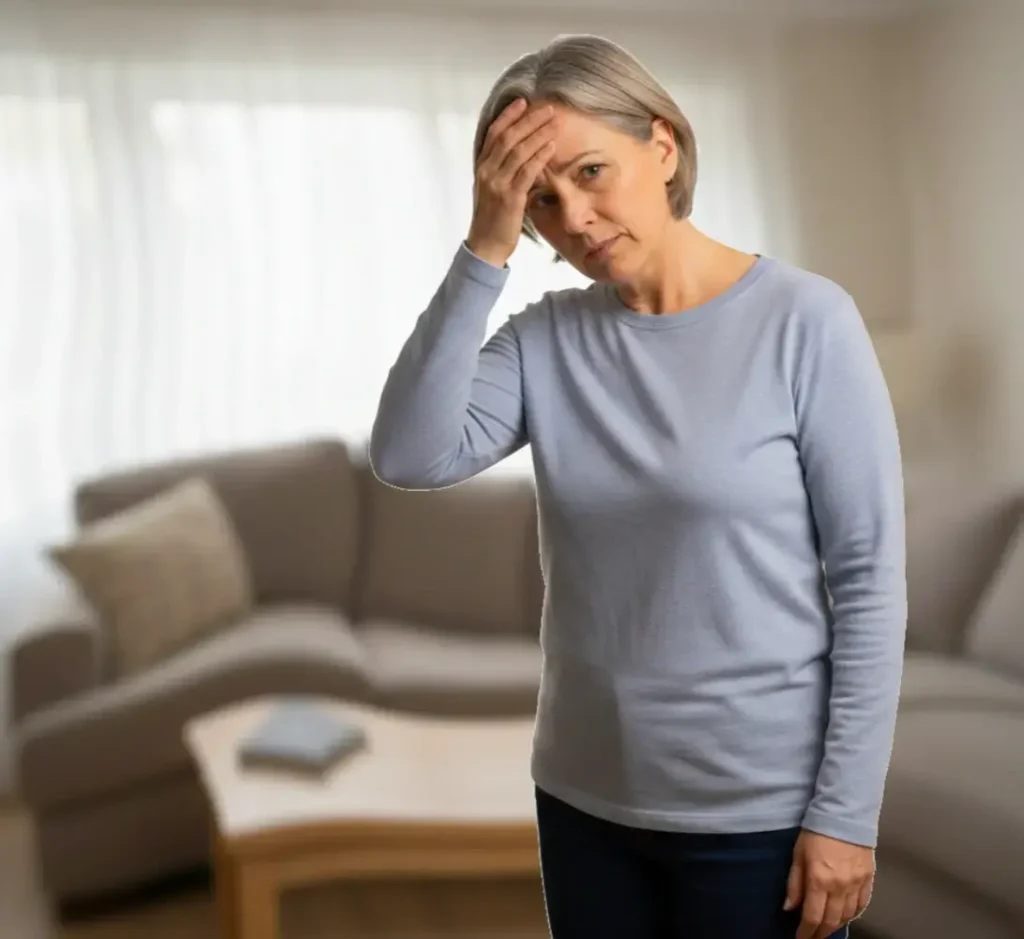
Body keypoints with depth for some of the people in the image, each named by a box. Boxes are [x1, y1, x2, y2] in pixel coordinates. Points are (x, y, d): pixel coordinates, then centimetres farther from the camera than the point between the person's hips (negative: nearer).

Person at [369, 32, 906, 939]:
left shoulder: (805, 321, -12)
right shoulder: (547, 340, 0)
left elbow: (871, 583, -11)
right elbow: (410, 456, -15)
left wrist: (845, 812, -12)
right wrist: (485, 253, -20)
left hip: (759, 812, -4)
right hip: (586, 798, 4)